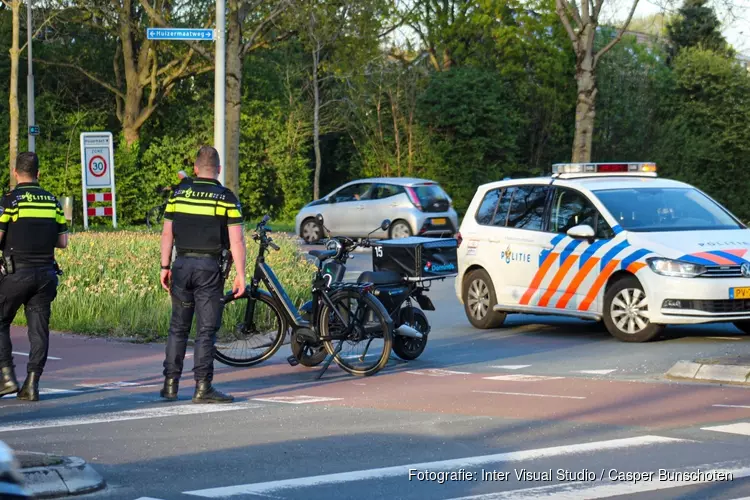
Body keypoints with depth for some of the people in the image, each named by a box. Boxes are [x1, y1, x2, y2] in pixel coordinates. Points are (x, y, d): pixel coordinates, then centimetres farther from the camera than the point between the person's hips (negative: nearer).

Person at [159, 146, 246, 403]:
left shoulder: (179, 194, 5)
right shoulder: (226, 198, -4)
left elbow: (167, 233, 6)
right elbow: (236, 240, -8)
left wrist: (165, 267, 13)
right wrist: (240, 276, -4)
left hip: (182, 264, 3)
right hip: (209, 267, -3)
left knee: (178, 327, 12)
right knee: (206, 330, 0)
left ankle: (170, 384, 12)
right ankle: (203, 387, -3)